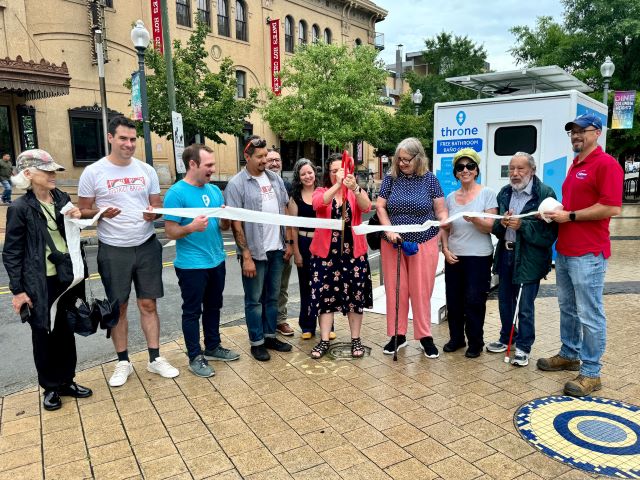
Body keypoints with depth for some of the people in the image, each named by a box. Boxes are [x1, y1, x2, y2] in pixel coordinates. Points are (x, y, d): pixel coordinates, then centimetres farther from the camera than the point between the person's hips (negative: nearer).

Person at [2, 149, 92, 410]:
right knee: (44, 335, 10)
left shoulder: (62, 198, 4)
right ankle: (50, 387, 26)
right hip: (40, 283, -5)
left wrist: (75, 220, -4)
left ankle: (67, 381, 30)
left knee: (66, 331, 15)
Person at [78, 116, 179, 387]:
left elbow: (157, 205, 10)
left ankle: (155, 359, 21)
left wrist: (154, 213, -14)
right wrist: (101, 213, -22)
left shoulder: (147, 170, 3)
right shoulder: (93, 172, -5)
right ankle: (123, 362, 24)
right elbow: (83, 211, 0)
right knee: (118, 307, 9)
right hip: (113, 251, -2)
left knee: (148, 304, 9)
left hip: (147, 247, 2)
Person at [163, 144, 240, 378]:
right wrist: (191, 227, -34)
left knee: (213, 306, 19)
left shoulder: (214, 190, 6)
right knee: (192, 311, 7)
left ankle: (213, 347, 34)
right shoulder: (177, 192, -14)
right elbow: (170, 231, -16)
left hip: (217, 261, 7)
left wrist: (227, 218, -11)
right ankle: (195, 357, 19)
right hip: (191, 265, -7)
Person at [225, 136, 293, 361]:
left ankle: (270, 336, 29)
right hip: (254, 252, -5)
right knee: (254, 299, 8)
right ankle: (257, 342, 21)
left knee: (272, 297, 15)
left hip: (276, 249, 5)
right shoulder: (237, 184, -10)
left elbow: (284, 212, 12)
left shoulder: (275, 178, 6)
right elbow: (235, 223, -12)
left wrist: (288, 242, 7)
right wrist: (246, 256, -16)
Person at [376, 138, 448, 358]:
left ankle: (425, 337, 18)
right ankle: (397, 335, 20)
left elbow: (441, 210, 2)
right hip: (393, 244, 2)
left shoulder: (429, 179, -1)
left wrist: (445, 221, -20)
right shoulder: (391, 178, 1)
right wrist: (389, 230, -11)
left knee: (421, 291, 4)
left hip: (423, 244, -1)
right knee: (395, 290, 7)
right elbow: (380, 206, 2)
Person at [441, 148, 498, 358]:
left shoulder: (487, 194, -3)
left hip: (478, 257, -4)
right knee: (453, 301, 9)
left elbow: (491, 227, -9)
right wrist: (445, 249, -1)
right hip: (453, 257, 4)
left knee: (474, 301, -1)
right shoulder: (451, 197, 8)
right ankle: (456, 338, 27)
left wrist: (475, 220, -28)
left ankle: (475, 343, 16)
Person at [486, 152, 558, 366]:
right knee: (505, 300, 18)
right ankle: (506, 339, 37)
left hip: (529, 258, -6)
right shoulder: (504, 193, 7)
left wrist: (522, 225, -23)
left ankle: (523, 347, 20)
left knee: (525, 306, 2)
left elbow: (549, 230, -16)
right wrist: (502, 223, -13)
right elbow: (494, 227, 8)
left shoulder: (545, 194, -12)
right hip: (506, 253, 6)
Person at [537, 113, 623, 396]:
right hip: (564, 251, 9)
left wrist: (570, 216, -16)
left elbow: (613, 208, -20)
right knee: (567, 308, 18)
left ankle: (591, 373, 7)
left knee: (589, 315, -3)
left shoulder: (606, 164, -11)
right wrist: (557, 211, 8)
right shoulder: (575, 165, 18)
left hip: (588, 254, -9)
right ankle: (569, 355, 33)